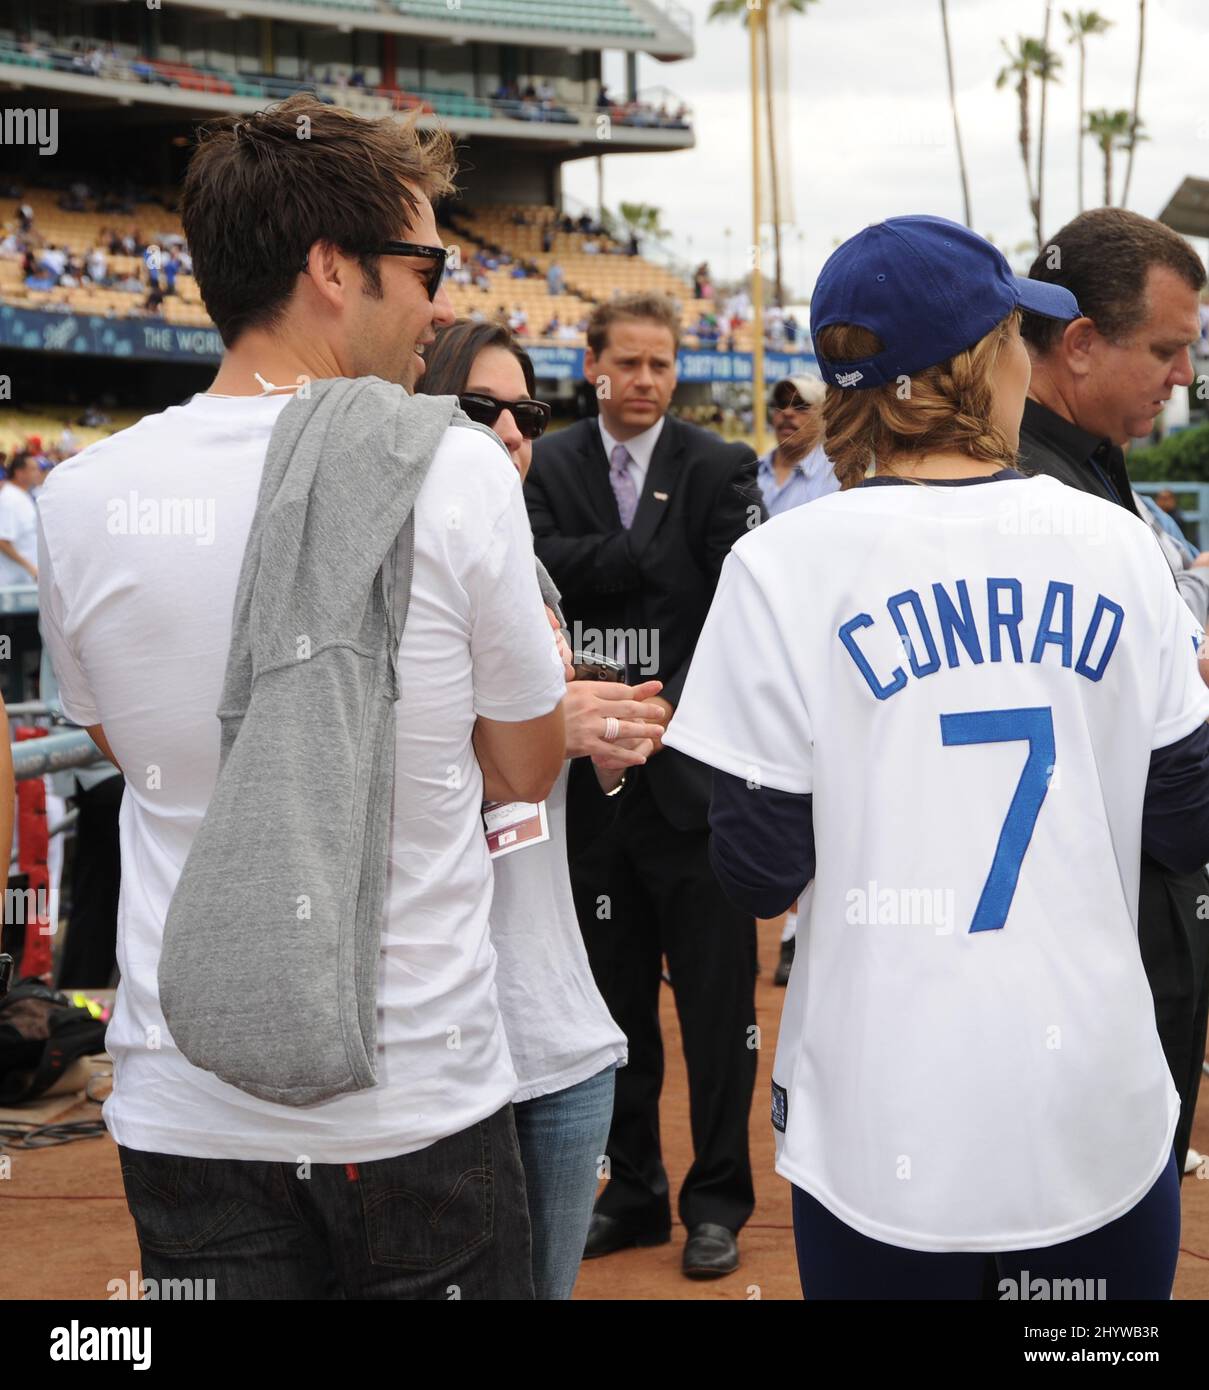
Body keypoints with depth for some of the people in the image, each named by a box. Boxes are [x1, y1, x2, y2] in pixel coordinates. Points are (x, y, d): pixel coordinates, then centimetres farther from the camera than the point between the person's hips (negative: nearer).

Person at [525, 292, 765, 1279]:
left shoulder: (721, 469, -1)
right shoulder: (549, 466, 7)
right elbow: (538, 563, -11)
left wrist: (680, 710, -20)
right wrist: (650, 556, -12)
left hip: (694, 775, -3)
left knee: (716, 1001, 3)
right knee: (616, 1000, 12)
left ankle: (718, 1201, 15)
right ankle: (633, 1192, 25)